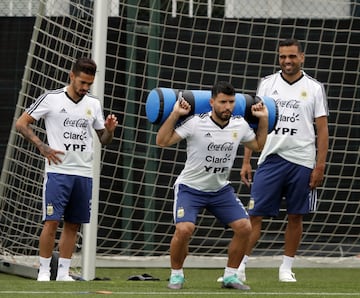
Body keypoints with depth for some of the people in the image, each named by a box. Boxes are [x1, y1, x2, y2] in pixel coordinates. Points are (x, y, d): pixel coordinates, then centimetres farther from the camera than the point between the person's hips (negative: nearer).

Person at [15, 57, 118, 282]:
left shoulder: (93, 104, 11)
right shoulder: (51, 99, -3)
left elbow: (104, 139, 18)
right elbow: (21, 123, 0)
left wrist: (110, 130, -5)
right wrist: (42, 146, -9)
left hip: (84, 173, 4)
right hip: (58, 170, -4)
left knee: (73, 225, 5)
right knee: (51, 221, -9)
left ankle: (63, 271, 11)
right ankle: (44, 270, -1)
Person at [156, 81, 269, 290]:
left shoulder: (240, 125, -4)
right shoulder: (195, 123, -19)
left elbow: (258, 145, 17)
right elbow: (162, 141, -19)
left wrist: (264, 119, 6)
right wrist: (175, 114, -27)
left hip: (221, 189, 5)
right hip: (191, 187, -5)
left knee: (245, 227, -9)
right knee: (184, 229, -25)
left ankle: (230, 276, 7)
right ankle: (176, 274, 0)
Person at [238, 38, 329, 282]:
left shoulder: (314, 88, 3)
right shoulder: (267, 84, 8)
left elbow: (322, 130, 3)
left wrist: (320, 166, -5)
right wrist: (246, 161, 5)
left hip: (301, 161, -1)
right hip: (270, 159, 1)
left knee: (296, 217, 6)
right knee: (255, 214, -5)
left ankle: (286, 268, 16)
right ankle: (239, 267, -6)